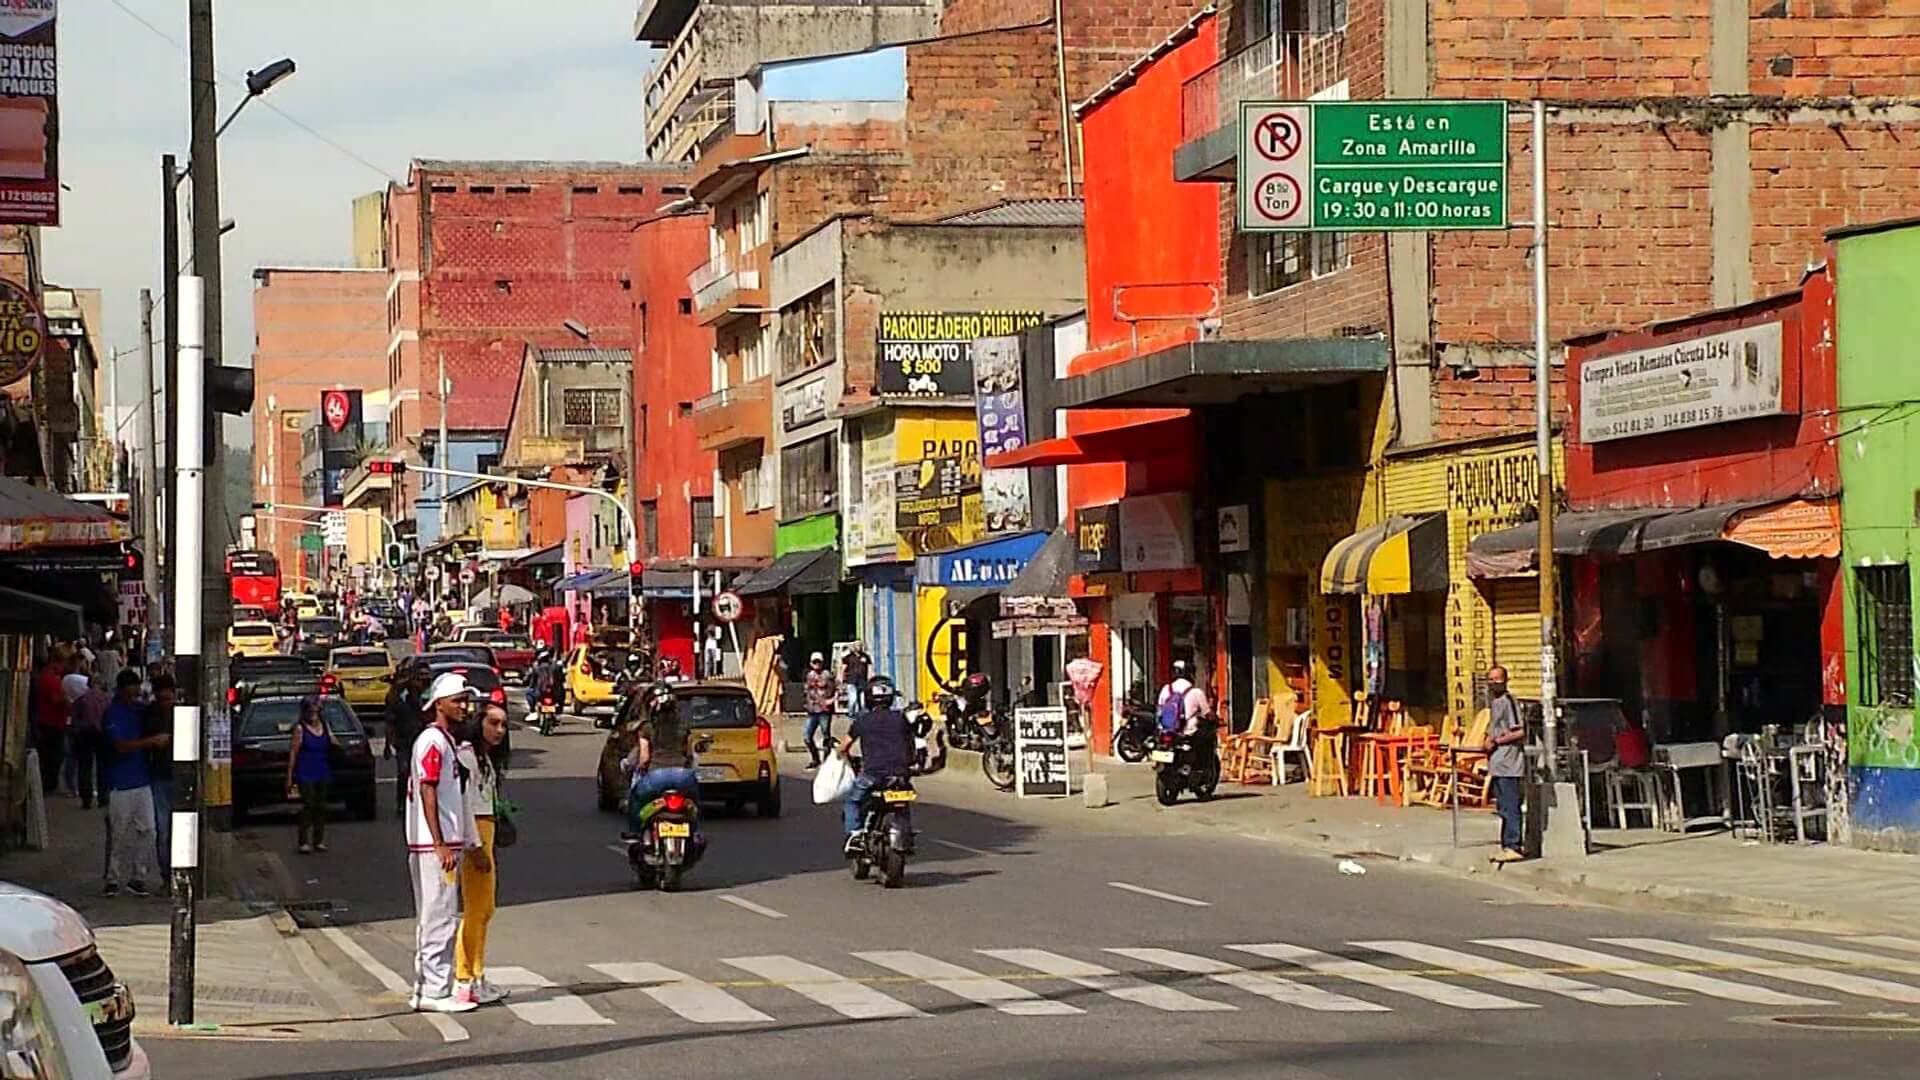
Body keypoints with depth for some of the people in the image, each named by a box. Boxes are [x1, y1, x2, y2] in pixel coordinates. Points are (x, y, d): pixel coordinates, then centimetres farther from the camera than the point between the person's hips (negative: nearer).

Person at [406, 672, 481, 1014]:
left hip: (447, 844, 11)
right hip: (433, 845, -11)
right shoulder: (432, 740, -13)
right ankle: (435, 993, -7)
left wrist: (464, 842, 21)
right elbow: (427, 793, -19)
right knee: (440, 919, -9)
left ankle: (426, 990, 17)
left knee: (432, 920, 13)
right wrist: (440, 845, -22)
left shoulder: (448, 741, 18)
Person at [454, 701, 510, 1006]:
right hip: (472, 835, -10)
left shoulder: (487, 758, 18)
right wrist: (476, 847, -19)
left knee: (485, 910, 14)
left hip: (486, 834, 10)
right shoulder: (466, 755, -12)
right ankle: (464, 981, -8)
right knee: (474, 910, -10)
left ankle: (477, 976, 21)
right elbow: (464, 804, -17)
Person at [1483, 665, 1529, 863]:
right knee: (1503, 807, 13)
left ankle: (1513, 847, -10)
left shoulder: (1508, 701, -13)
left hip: (1508, 764, -10)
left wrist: (1496, 741, -12)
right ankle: (1506, 845, 18)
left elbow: (1519, 732, -18)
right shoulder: (1493, 702, 17)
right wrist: (1489, 740, 11)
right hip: (1497, 764, 10)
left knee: (1510, 807, -10)